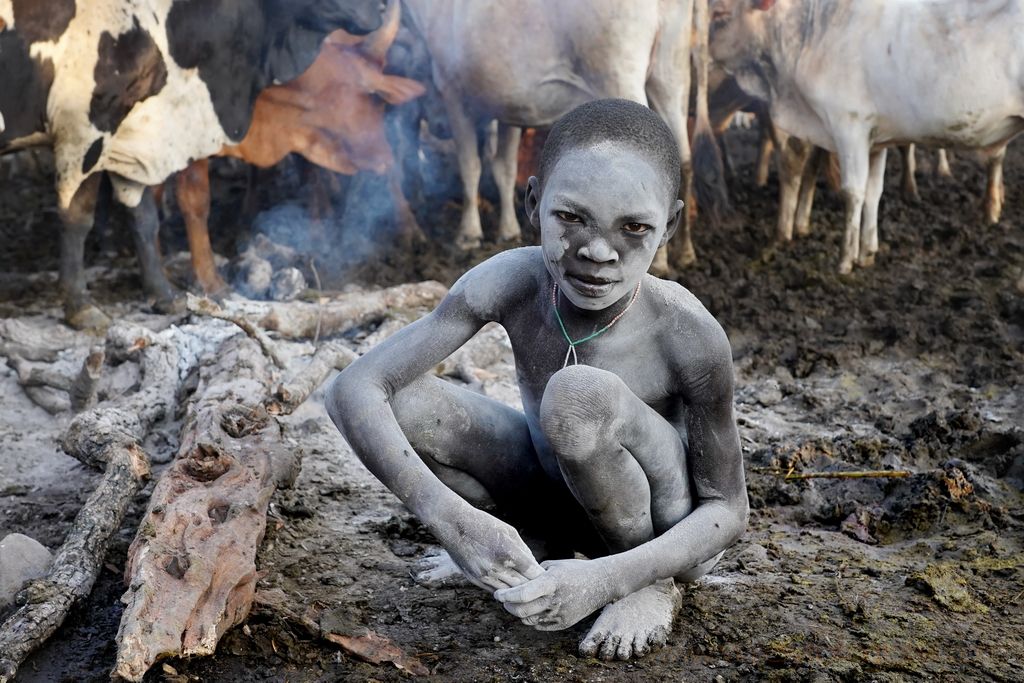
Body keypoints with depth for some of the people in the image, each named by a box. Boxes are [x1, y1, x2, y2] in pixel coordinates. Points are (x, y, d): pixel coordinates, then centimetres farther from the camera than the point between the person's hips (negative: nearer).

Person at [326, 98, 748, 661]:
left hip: (668, 535, -3)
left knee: (577, 397, -35)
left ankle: (652, 586, -7)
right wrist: (447, 515, -39)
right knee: (396, 402, -20)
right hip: (555, 502, 4)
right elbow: (354, 389, -25)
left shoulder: (690, 335, -29)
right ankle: (556, 547, 1)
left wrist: (606, 579, -36)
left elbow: (727, 509, -19)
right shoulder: (513, 282, -24)